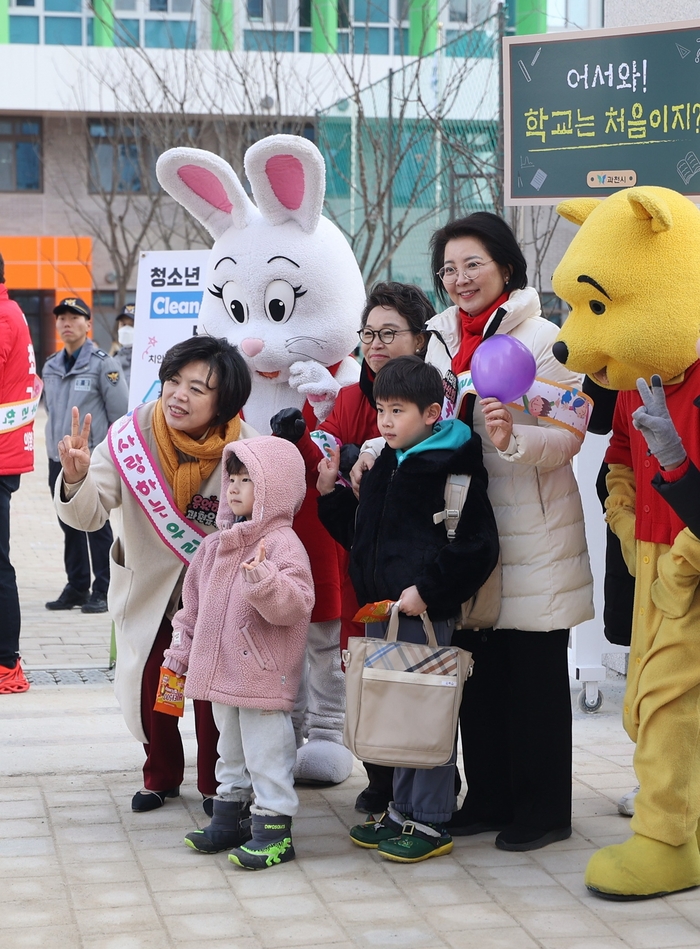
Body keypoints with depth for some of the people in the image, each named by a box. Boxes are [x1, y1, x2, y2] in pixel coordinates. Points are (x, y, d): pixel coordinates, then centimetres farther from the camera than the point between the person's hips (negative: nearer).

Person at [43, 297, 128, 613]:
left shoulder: (103, 364, -6)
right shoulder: (51, 367, 12)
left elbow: (120, 413, -5)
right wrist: (56, 444, 16)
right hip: (58, 460, 6)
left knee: (97, 526, -2)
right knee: (70, 527, 10)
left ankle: (102, 591, 4)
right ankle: (76, 589, 18)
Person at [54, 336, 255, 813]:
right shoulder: (132, 434, -21)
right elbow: (90, 515, -21)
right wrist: (76, 480, -40)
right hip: (148, 582, 2)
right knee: (148, 683, 8)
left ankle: (216, 783, 23)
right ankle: (161, 776, 33)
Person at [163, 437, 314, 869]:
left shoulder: (284, 545, -15)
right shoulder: (218, 545, 9)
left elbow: (295, 604, -27)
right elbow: (195, 601, 18)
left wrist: (263, 579, -42)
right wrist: (182, 648, 19)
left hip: (265, 677, -8)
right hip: (222, 672, 8)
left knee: (266, 752, -3)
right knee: (231, 749, 20)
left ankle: (274, 828, 5)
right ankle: (229, 820, 32)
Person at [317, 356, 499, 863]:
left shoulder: (453, 470, -13)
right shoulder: (386, 465, 14)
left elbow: (478, 546, -18)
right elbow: (361, 533, 23)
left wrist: (428, 591, -19)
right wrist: (331, 492, 11)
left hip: (428, 611, -8)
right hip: (387, 608, 8)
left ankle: (432, 823, 7)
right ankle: (403, 810, 26)